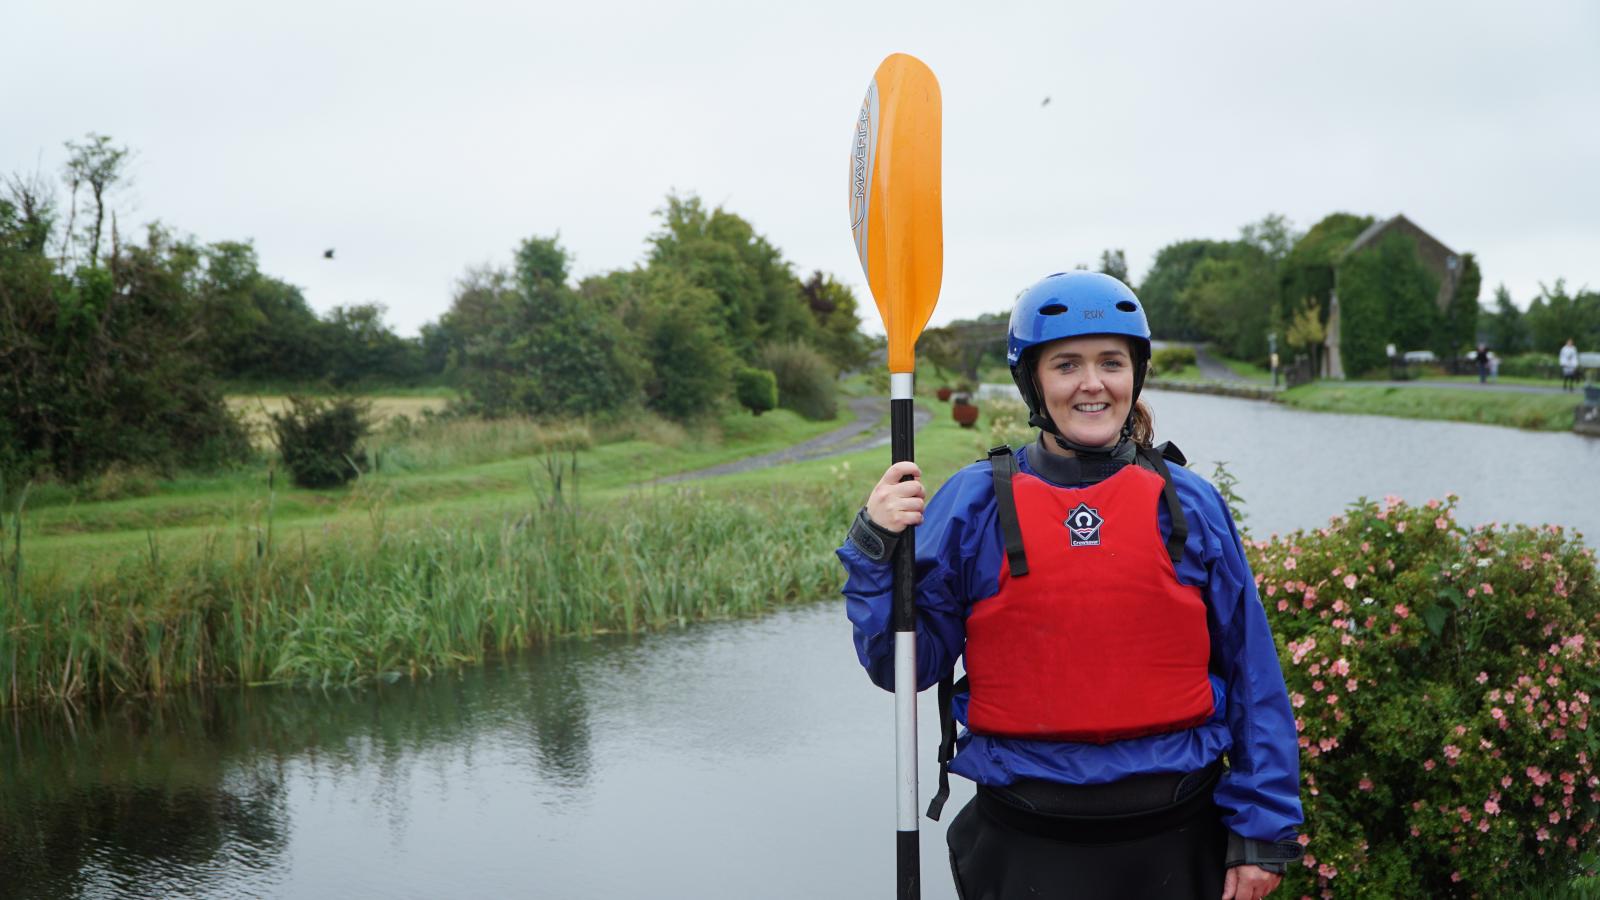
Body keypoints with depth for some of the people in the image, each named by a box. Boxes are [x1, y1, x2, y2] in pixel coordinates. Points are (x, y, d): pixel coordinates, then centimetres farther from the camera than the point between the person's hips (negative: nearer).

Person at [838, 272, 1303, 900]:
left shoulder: (1188, 504, 1)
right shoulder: (974, 503, -2)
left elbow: (1253, 676, 5)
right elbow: (905, 664, -1)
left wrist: (1261, 831, 3)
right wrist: (877, 553, -16)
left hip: (1178, 843, 1)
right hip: (1027, 847, -1)